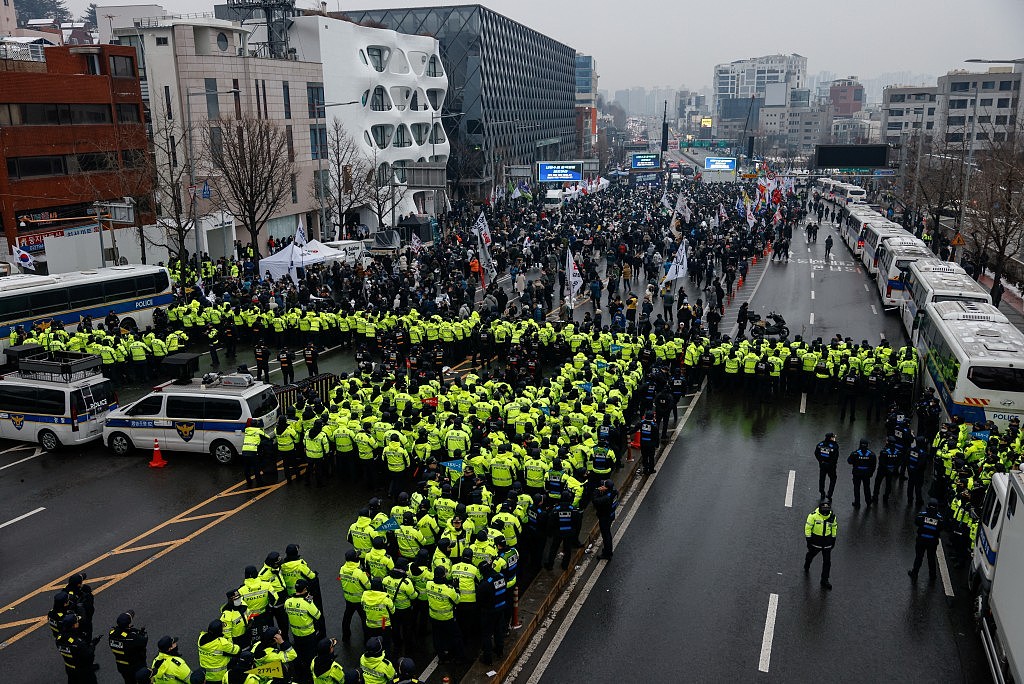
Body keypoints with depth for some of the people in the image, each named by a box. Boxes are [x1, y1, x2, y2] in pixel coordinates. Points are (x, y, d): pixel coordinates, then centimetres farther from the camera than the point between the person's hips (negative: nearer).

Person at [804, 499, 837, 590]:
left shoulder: (832, 516, -7)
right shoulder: (813, 515, -20)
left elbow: (834, 527, 9)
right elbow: (807, 527, -13)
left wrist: (833, 539, 11)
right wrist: (808, 539, -13)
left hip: (827, 542, 2)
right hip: (815, 540, -2)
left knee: (827, 562, 2)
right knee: (810, 555, 22)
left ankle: (824, 581, 13)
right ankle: (806, 568, 53)